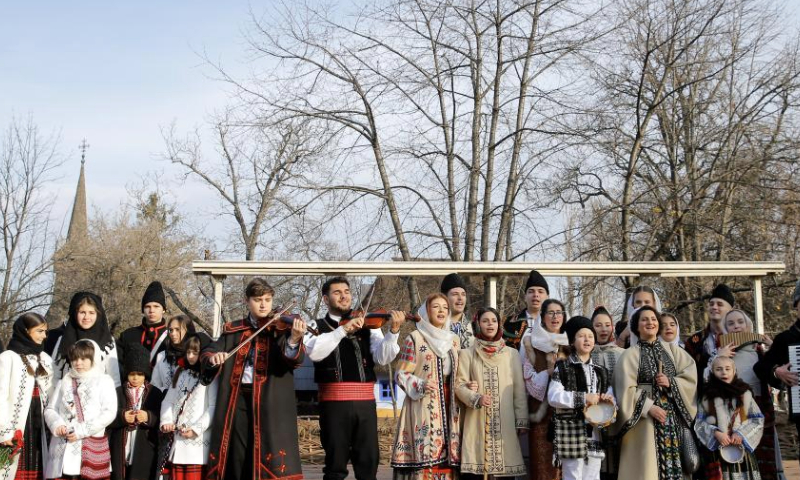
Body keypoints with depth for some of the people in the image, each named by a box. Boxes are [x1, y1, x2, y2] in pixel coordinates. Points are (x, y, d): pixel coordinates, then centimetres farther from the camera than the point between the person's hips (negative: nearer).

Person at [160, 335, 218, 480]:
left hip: (197, 438, -6)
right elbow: (168, 400, 15)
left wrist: (196, 429, -14)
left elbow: (213, 407, -8)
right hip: (177, 438, 6)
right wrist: (166, 421, -2)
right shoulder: (180, 374, 19)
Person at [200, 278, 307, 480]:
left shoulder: (281, 327, 2)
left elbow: (295, 359, -13)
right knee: (237, 457, 7)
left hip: (270, 400, -3)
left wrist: (294, 340, -35)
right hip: (238, 399, 3)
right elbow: (208, 352, 5)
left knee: (273, 462, -8)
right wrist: (213, 357, -20)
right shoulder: (234, 330, 12)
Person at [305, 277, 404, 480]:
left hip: (365, 402, 2)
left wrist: (393, 331, -20)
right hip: (334, 403, -2)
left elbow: (382, 357, -4)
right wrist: (344, 329, -23)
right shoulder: (317, 326, 5)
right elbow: (315, 352, -16)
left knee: (369, 463, 5)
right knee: (335, 463, 6)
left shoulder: (367, 326, 10)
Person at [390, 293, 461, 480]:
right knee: (424, 454, -11)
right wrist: (419, 386, -20)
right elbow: (402, 374, -4)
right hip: (423, 406, -5)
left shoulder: (454, 340, 15)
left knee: (447, 458, 2)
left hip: (448, 408, 5)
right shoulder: (415, 338, -1)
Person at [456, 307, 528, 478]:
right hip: (477, 422, -1)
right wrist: (476, 398, -17)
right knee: (474, 468, -7)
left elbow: (519, 388, 8)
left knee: (506, 466, -2)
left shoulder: (512, 353, 9)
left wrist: (521, 419, 3)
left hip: (505, 421, 1)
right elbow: (459, 385, 1)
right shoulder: (467, 354, 5)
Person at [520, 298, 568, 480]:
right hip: (541, 410, -3)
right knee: (543, 463, -5)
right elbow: (527, 377, -2)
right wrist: (550, 371, -15)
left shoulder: (569, 342, 14)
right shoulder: (530, 342, 4)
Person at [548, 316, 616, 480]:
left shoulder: (600, 371, 17)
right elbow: (553, 397, -12)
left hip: (595, 434, 5)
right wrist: (583, 398, -17)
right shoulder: (563, 368, -1)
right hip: (571, 433, -5)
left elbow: (611, 398, 18)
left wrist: (609, 400, -7)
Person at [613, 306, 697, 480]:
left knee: (672, 460, 1)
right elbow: (626, 390, -7)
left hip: (673, 416, 3)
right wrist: (649, 407, -16)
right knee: (647, 466, -6)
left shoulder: (672, 350, 12)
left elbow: (691, 376, 5)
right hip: (643, 417, -3)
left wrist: (671, 383, -11)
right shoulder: (629, 355, 1)